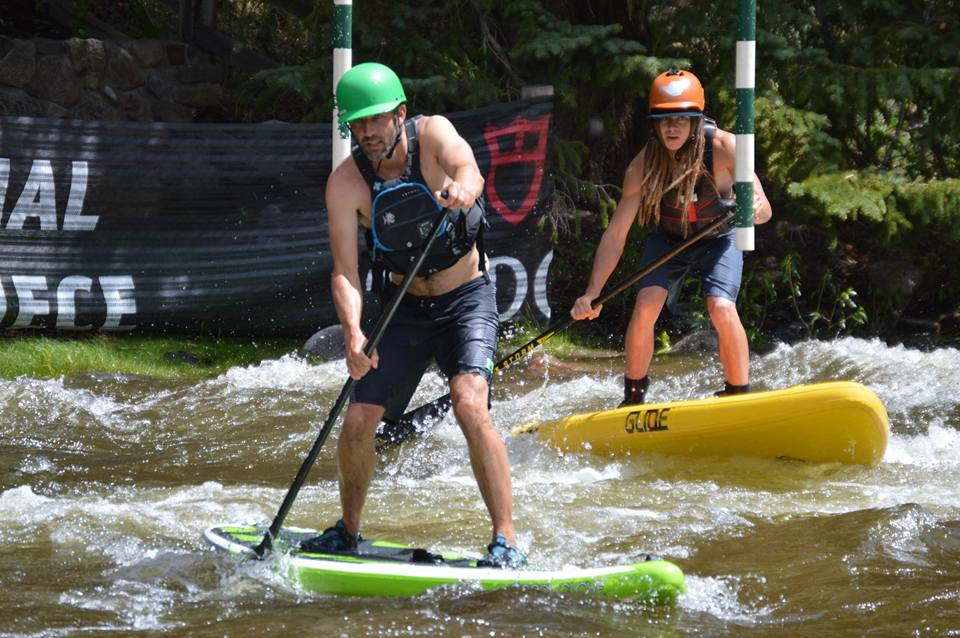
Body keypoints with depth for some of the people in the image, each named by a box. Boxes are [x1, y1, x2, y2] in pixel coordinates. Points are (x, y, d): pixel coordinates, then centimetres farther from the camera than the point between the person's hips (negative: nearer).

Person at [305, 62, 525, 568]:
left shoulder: (431, 133, -18)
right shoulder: (345, 183, -14)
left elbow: (468, 169, -40)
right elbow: (345, 272, -19)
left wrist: (461, 187, -66)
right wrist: (353, 333, -38)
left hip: (466, 300, -3)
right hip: (404, 309, 3)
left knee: (469, 405, -24)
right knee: (358, 422, -3)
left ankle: (506, 540, -20)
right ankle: (347, 531, 23)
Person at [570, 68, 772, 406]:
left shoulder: (723, 147, -30)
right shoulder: (644, 165, -25)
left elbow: (763, 209, -28)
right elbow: (615, 235, -24)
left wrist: (755, 209, -54)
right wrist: (592, 294, -32)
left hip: (718, 241, -1)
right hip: (668, 239, 2)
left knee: (722, 309, -25)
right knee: (645, 305, -19)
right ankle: (633, 398, 0)